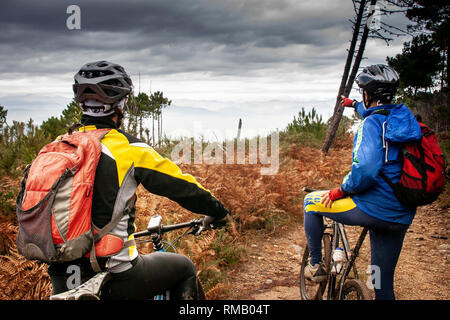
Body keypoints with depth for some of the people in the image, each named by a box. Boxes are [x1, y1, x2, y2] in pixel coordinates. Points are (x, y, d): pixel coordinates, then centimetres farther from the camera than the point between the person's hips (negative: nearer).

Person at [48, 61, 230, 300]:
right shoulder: (129, 149, -12)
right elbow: (182, 187, -6)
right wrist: (218, 212, 13)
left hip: (61, 279, 5)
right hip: (114, 277, -5)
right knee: (184, 268, 21)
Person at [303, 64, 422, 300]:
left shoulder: (372, 124, -15)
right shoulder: (404, 117, 10)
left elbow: (366, 169, -29)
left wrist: (341, 190, -12)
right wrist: (354, 105, 51)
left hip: (372, 208, -8)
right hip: (402, 217, 8)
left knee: (311, 202, 15)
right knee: (383, 284, 17)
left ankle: (316, 266, 18)